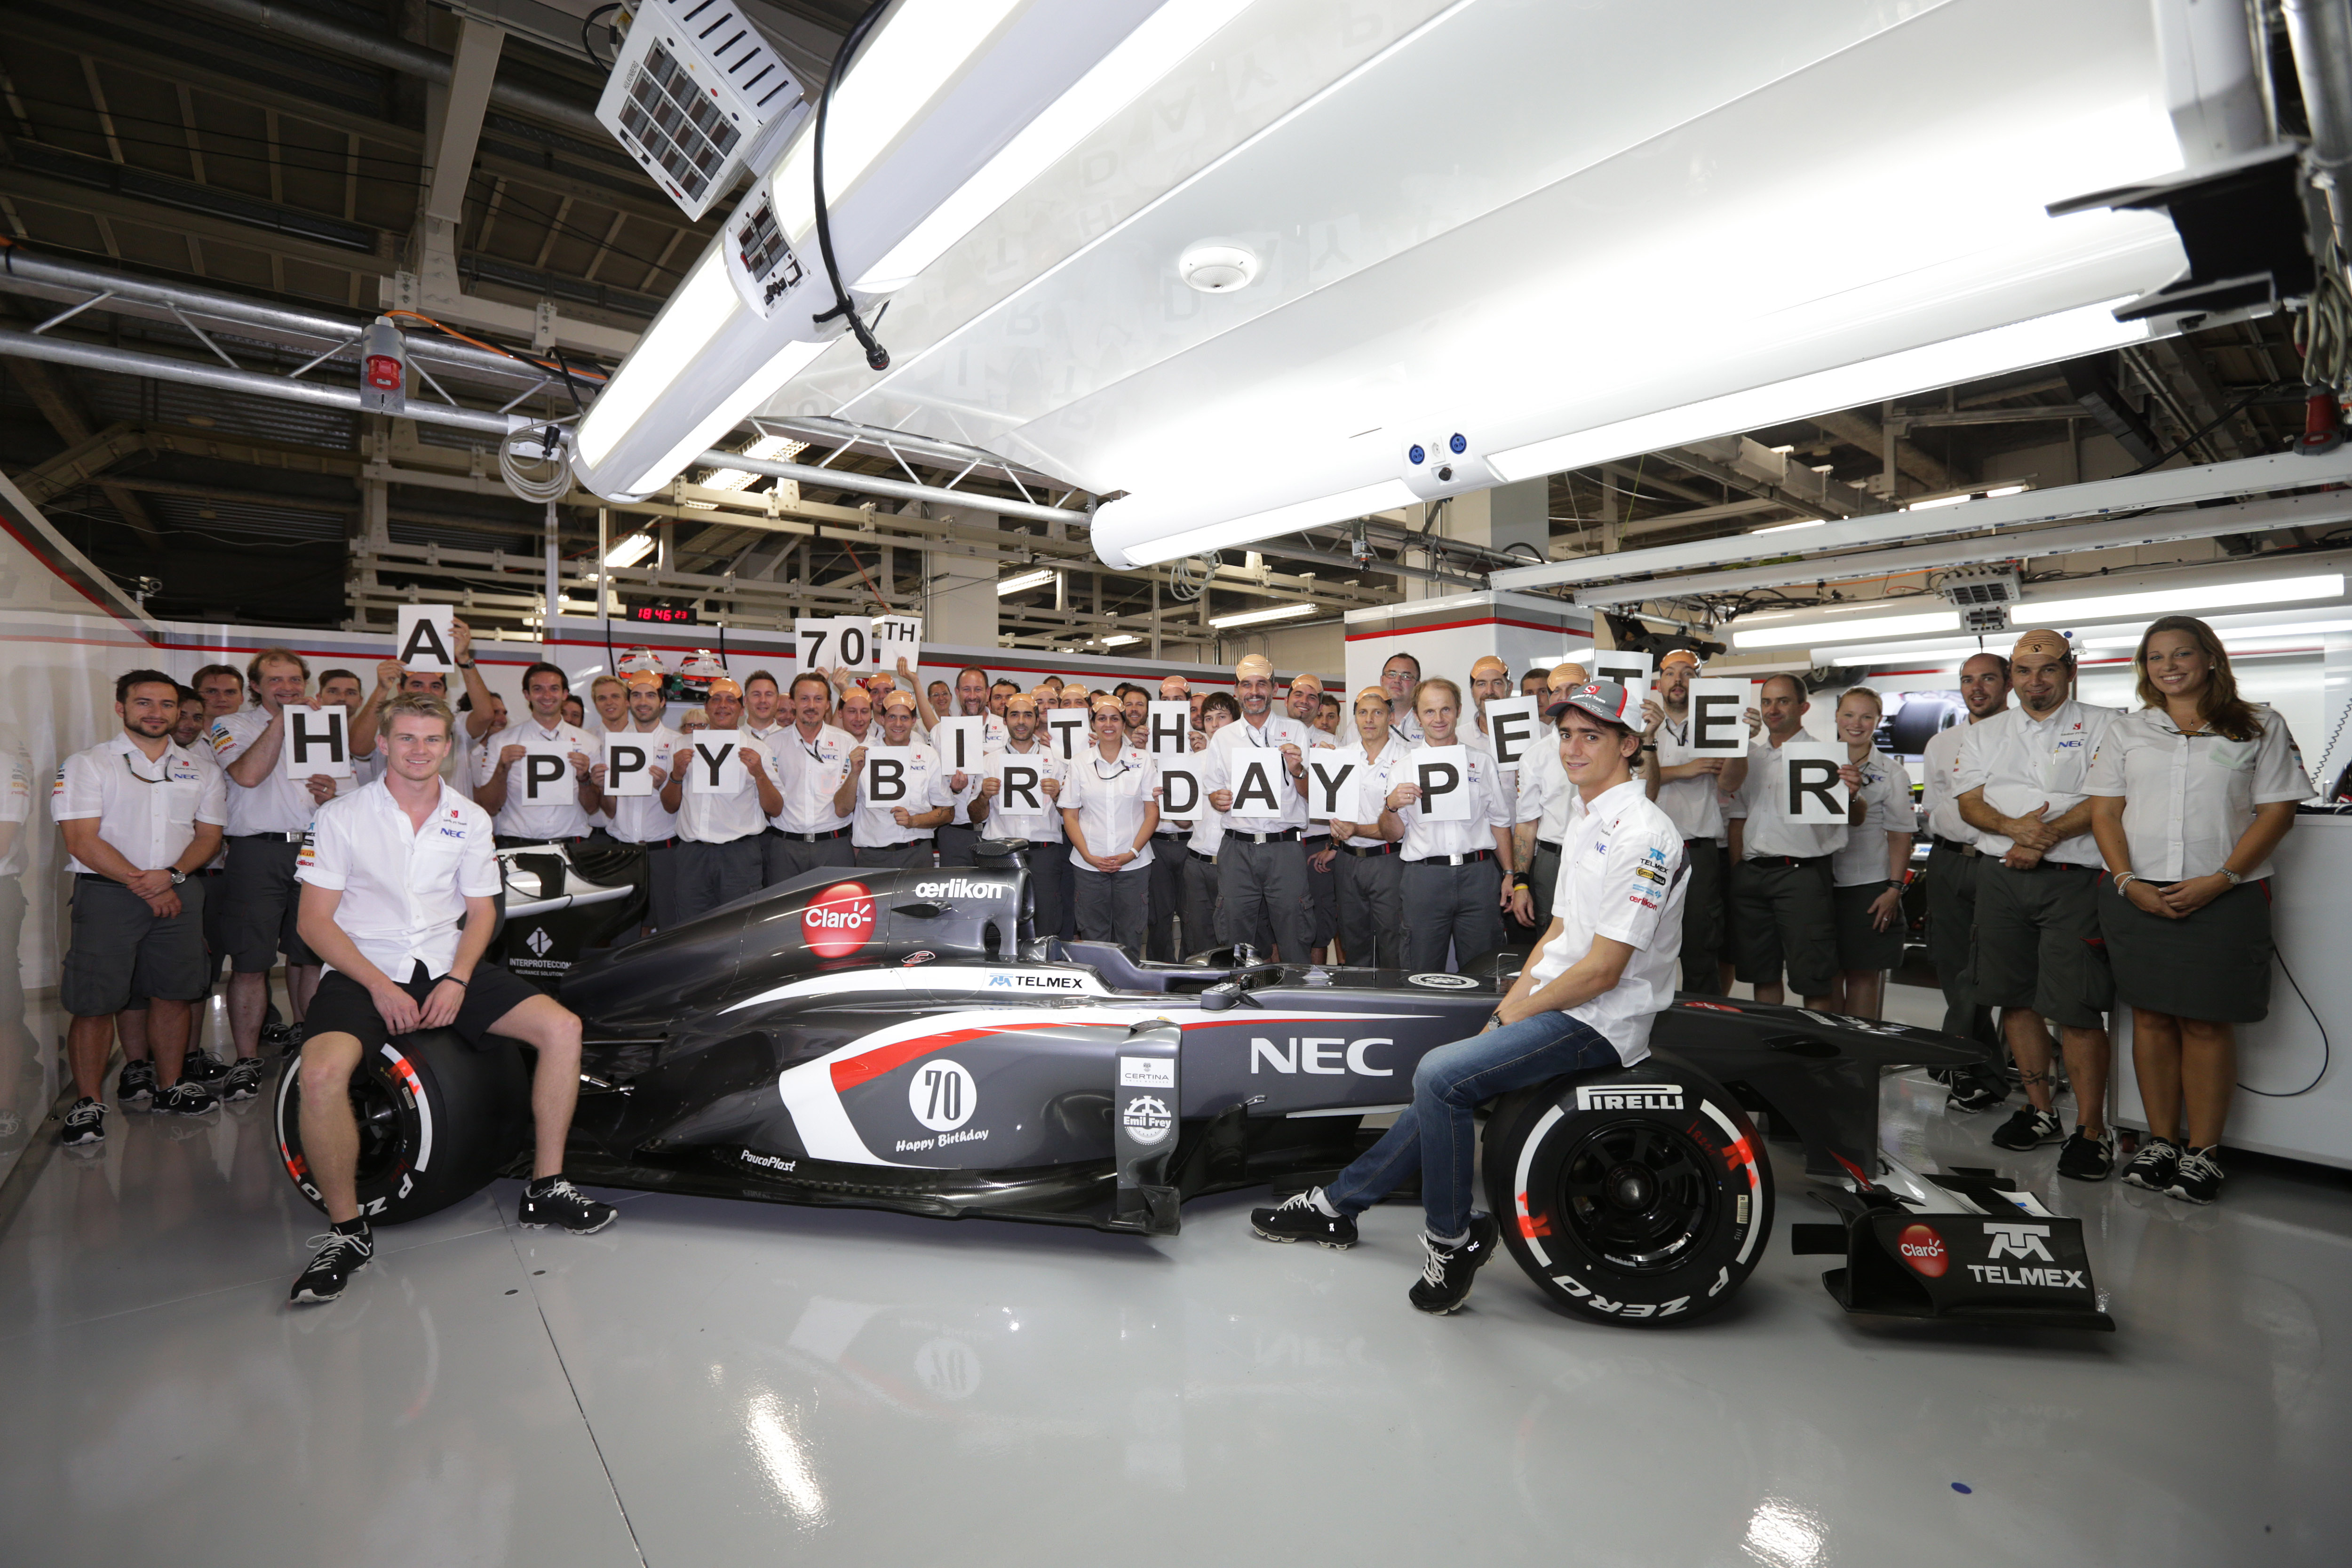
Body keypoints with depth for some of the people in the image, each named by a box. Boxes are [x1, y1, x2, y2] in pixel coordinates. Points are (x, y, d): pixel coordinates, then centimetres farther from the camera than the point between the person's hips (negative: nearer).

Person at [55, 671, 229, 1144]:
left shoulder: (200, 770, 12)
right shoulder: (87, 764, 1)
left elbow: (209, 834, 9)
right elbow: (82, 842, -6)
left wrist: (171, 875, -9)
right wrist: (142, 885, -11)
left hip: (178, 893, 3)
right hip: (107, 894, -3)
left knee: (173, 995, 8)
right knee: (93, 1002, -3)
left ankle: (168, 1087, 21)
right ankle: (87, 1103, 9)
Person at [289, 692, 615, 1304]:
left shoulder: (470, 819, 7)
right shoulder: (340, 817, -2)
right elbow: (315, 921, -4)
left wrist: (457, 980, -6)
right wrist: (380, 986, -15)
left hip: (448, 967, 3)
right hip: (363, 972, -3)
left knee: (562, 1027, -15)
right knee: (320, 1073, -33)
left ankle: (545, 1189, -2)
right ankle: (347, 1231, -9)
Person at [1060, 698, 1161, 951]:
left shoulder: (1143, 761, 4)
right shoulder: (1080, 764, 6)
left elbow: (1153, 813, 1)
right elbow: (1070, 816, 5)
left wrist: (1132, 853, -9)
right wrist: (1088, 856, -7)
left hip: (1133, 864, 0)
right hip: (1089, 863, 1)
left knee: (1130, 935, 3)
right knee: (1093, 935, 4)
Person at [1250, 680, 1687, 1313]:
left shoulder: (1640, 833, -19)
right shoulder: (1585, 816, 13)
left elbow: (1602, 973, -21)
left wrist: (1517, 1014, -9)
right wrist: (1510, 1002, 5)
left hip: (1597, 1023, -9)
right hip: (1552, 1005, 9)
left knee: (1439, 1075, -22)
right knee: (1440, 1081, 6)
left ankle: (1453, 1238, -2)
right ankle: (1339, 1203, 19)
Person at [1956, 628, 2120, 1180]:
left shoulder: (2102, 725, 3)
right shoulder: (1985, 734, 15)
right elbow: (1969, 802, 5)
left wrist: (2048, 836, -18)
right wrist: (2014, 828, -14)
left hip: (2073, 881, -4)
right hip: (2003, 880, 5)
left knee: (2076, 1008, -7)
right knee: (2015, 999, 10)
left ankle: (2091, 1129, 2)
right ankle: (2040, 1110, 23)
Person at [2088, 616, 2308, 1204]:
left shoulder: (2260, 727, 5)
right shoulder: (2127, 731, 11)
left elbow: (2277, 812, -1)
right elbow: (2105, 812, 6)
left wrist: (2219, 881, -12)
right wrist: (2128, 882, -7)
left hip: (2223, 898, -2)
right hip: (2137, 897, 2)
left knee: (2207, 1023, 0)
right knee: (2151, 1018, 6)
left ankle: (2203, 1151, 11)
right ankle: (2160, 1140, 16)